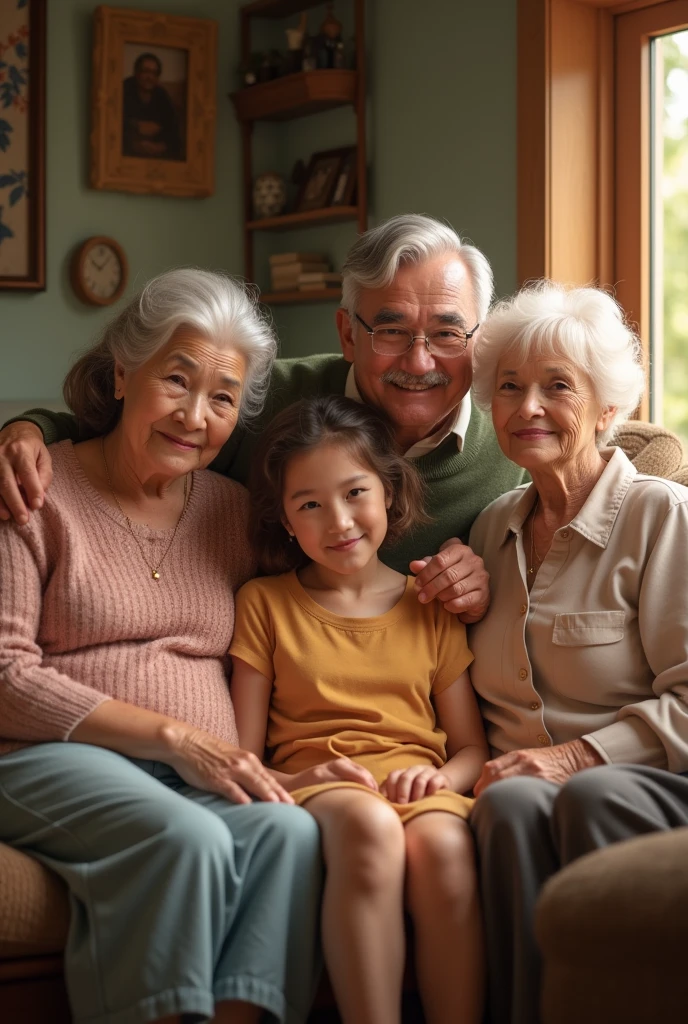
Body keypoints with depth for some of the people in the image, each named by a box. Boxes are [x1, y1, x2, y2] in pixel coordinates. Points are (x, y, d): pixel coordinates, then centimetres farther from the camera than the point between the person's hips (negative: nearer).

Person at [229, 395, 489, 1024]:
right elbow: (241, 756, 7)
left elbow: (473, 748, 15)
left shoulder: (431, 608, 19)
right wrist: (295, 779, -14)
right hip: (313, 785, -1)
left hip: (416, 784, 2)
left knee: (443, 844, -35)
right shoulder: (265, 603, 14)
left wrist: (441, 776, -8)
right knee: (369, 826, -37)